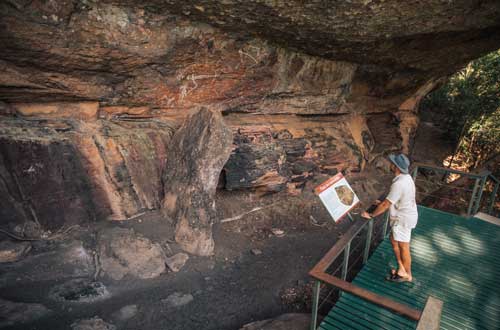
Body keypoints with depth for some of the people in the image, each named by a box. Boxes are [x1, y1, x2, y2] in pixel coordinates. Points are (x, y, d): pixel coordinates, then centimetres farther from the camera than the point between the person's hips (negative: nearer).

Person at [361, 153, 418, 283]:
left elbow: (386, 205, -25)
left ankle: (407, 275, 28)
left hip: (403, 219, -9)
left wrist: (371, 215, -16)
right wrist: (383, 202, 9)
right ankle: (401, 269, 34)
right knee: (394, 240, 21)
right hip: (404, 216, 10)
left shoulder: (399, 184, -31)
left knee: (403, 247, 8)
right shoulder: (406, 177, 0)